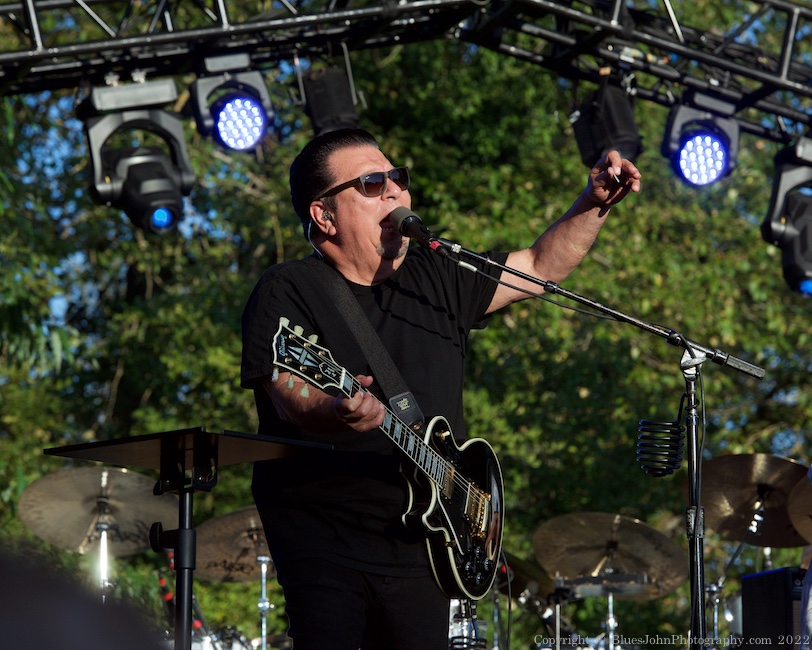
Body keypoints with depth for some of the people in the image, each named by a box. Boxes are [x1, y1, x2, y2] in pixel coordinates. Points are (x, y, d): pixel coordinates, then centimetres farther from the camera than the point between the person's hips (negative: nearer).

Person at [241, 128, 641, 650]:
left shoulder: (439, 280, 14)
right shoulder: (287, 292, -4)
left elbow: (542, 267, 23)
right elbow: (291, 395, -20)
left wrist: (595, 205, 7)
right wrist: (338, 411, -42)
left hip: (419, 547, 5)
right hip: (322, 548, -5)